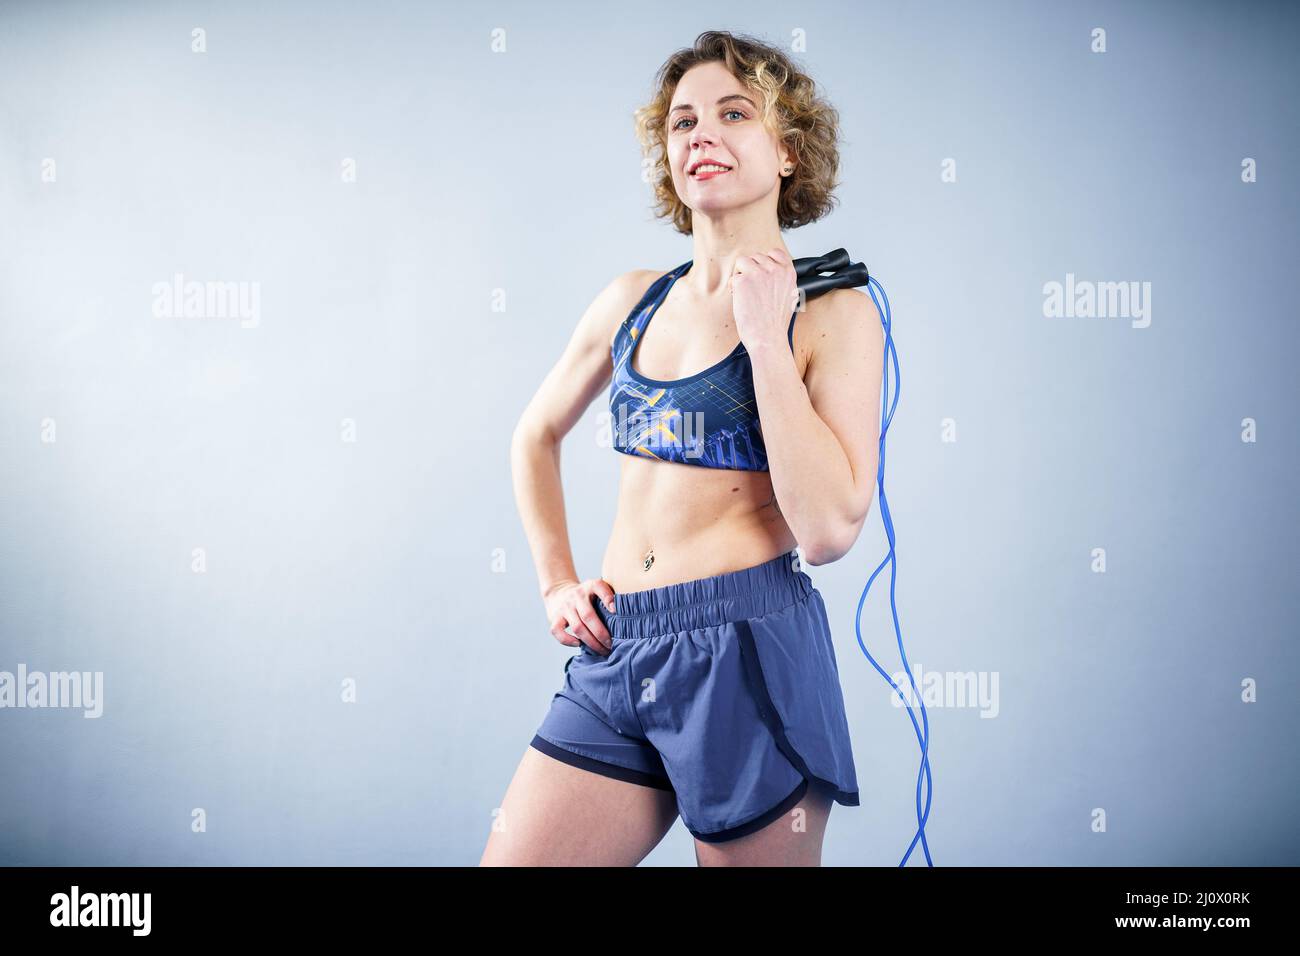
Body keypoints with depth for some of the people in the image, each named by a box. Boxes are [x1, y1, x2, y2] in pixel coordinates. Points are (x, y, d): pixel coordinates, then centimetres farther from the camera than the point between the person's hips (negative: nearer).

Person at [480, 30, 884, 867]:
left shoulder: (834, 312, -4)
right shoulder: (634, 301, 10)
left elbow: (829, 530, -15)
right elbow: (537, 435, 26)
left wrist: (765, 337, -14)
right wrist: (555, 582, 14)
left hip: (749, 649, -4)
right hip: (615, 652, 5)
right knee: (510, 854, 4)